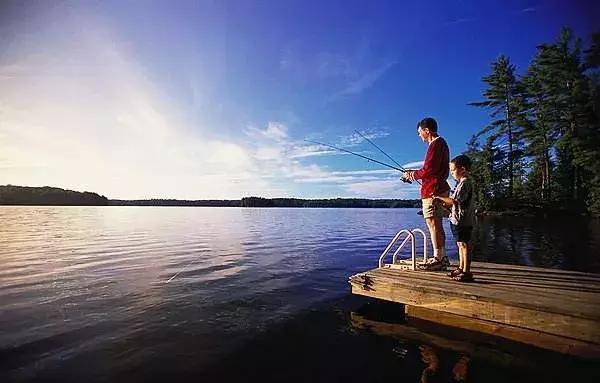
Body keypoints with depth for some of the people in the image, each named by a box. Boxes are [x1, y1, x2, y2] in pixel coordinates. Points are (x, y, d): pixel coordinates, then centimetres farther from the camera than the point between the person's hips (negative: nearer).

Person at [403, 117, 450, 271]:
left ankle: (438, 258, -5)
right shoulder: (441, 143, 22)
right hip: (440, 188, 10)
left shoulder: (436, 144, -10)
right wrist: (415, 173, 15)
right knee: (437, 224, 12)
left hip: (432, 190, -10)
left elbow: (429, 169, -18)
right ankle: (442, 257, 18)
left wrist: (413, 174, -3)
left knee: (432, 223, -8)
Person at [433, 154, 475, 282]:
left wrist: (440, 198, -15)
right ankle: (461, 268, 25)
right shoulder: (463, 182, 17)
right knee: (460, 244, 16)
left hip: (462, 221, -11)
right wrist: (445, 201, 13)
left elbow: (454, 201, -23)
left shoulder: (464, 183, -15)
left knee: (463, 244, -7)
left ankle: (466, 272, -2)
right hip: (458, 220, 11)